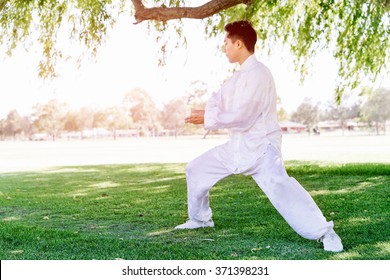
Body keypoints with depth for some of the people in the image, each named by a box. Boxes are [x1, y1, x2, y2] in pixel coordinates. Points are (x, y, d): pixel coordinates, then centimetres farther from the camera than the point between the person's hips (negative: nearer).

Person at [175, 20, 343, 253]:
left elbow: (241, 116, -24)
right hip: (238, 145, 10)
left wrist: (208, 118, -14)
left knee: (278, 185, -32)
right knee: (196, 169, 15)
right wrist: (208, 114, -11)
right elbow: (219, 99, 12)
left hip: (261, 145, -10)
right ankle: (200, 218, 34)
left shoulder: (258, 73, -18)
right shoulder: (240, 76, 14)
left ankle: (324, 232, -27)